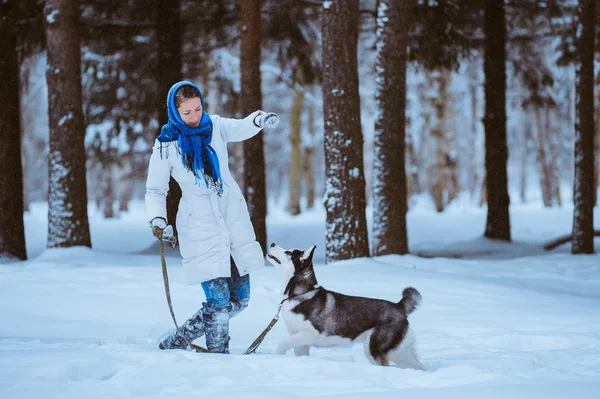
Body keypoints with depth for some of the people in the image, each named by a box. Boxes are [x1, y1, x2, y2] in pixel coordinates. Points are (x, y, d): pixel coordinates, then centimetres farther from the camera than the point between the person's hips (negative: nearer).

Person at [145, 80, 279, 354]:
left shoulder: (214, 126, 2)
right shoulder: (166, 144, -5)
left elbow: (240, 128, -17)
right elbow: (155, 190, 1)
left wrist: (259, 120, -39)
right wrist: (157, 219, -17)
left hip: (234, 217, 4)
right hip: (200, 225, -4)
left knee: (239, 299, 7)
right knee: (218, 299, -14)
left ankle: (177, 341, 20)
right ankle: (218, 354, 4)